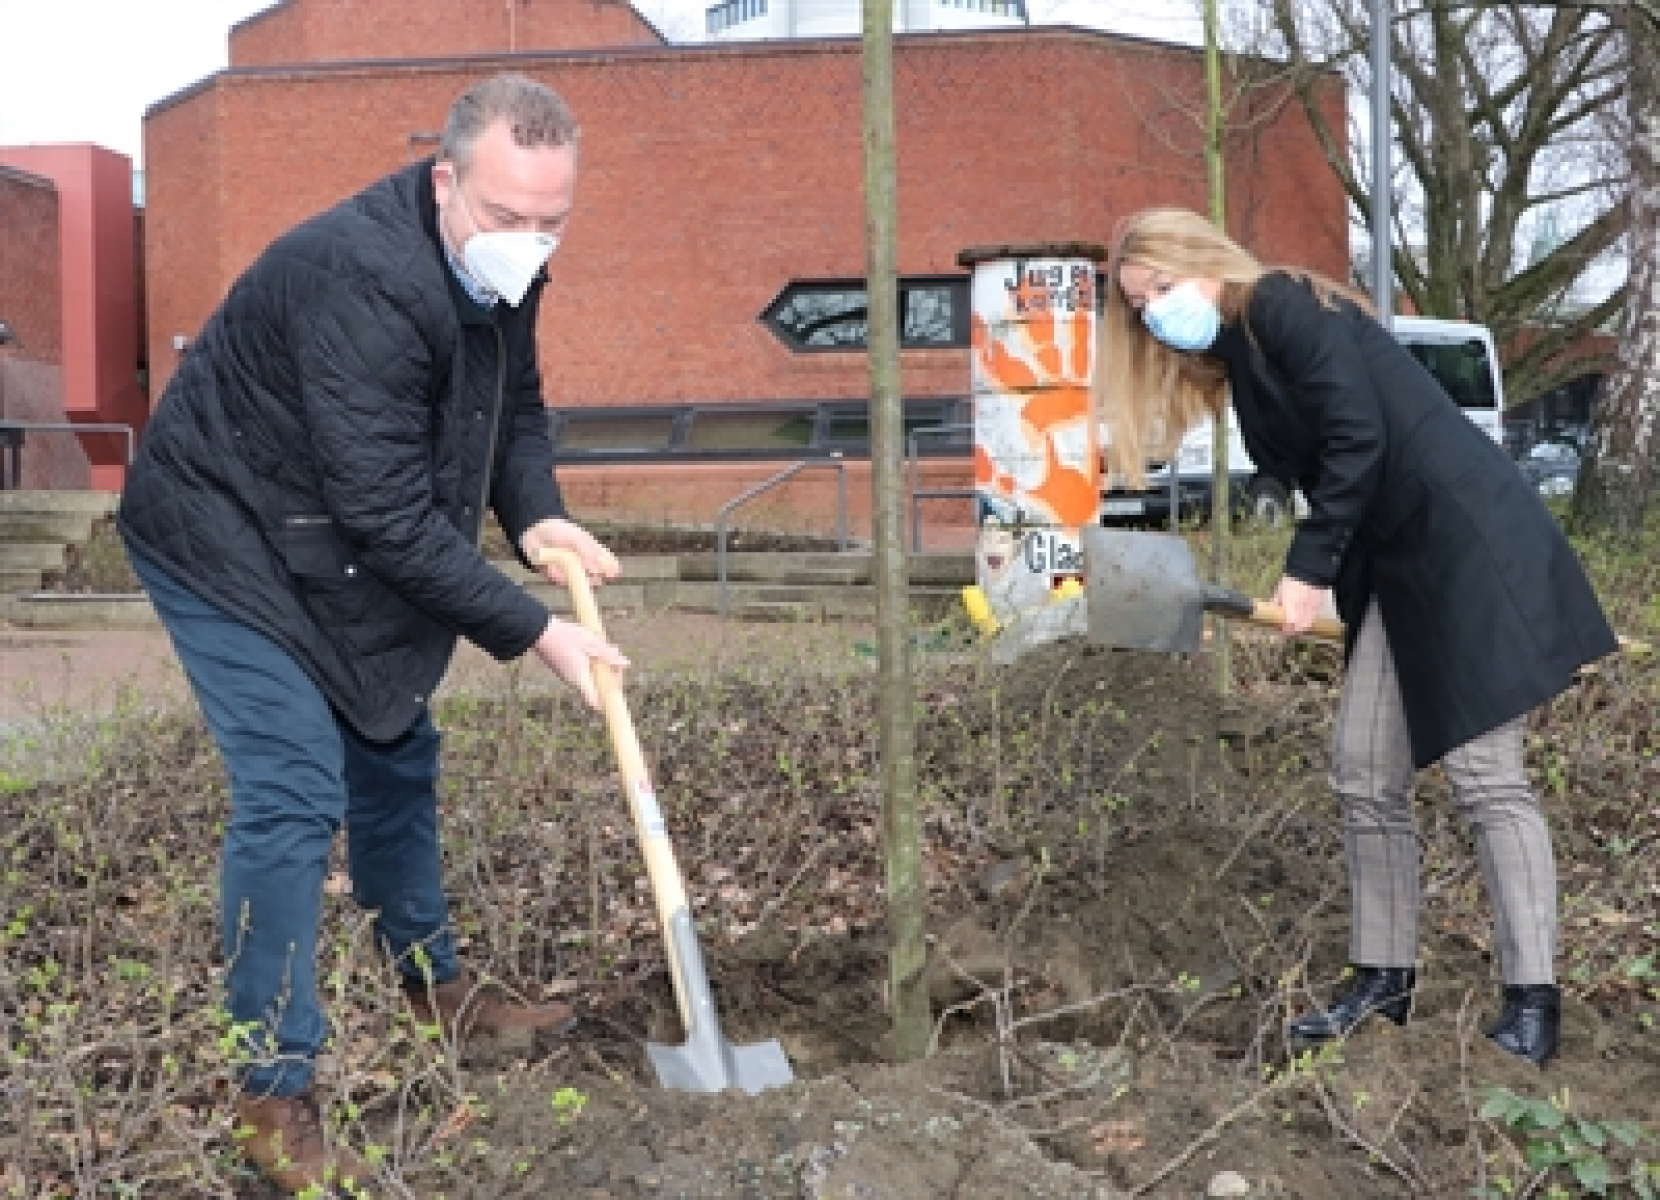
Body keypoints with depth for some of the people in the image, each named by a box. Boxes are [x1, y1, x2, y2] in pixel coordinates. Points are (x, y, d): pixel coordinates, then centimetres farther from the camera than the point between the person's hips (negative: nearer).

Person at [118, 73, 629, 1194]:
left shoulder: (497, 264, -7)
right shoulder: (363, 279, -35)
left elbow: (517, 406, 7)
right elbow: (389, 513, -34)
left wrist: (537, 515, -14)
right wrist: (533, 631, -29)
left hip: (337, 554, 9)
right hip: (227, 546, -9)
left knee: (396, 758, 17)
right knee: (293, 794, -15)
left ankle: (436, 984, 37)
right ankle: (274, 1096, -6)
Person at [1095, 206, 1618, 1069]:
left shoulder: (1284, 305, -9)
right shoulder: (1240, 361, 17)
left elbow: (1358, 439, -18)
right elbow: (1310, 472, 12)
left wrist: (1309, 569, -15)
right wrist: (1320, 578, -1)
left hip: (1470, 544, -9)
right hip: (1398, 566, 9)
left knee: (1484, 776, -10)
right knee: (1365, 779, 8)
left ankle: (1533, 1002, -5)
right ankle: (1384, 977, 18)